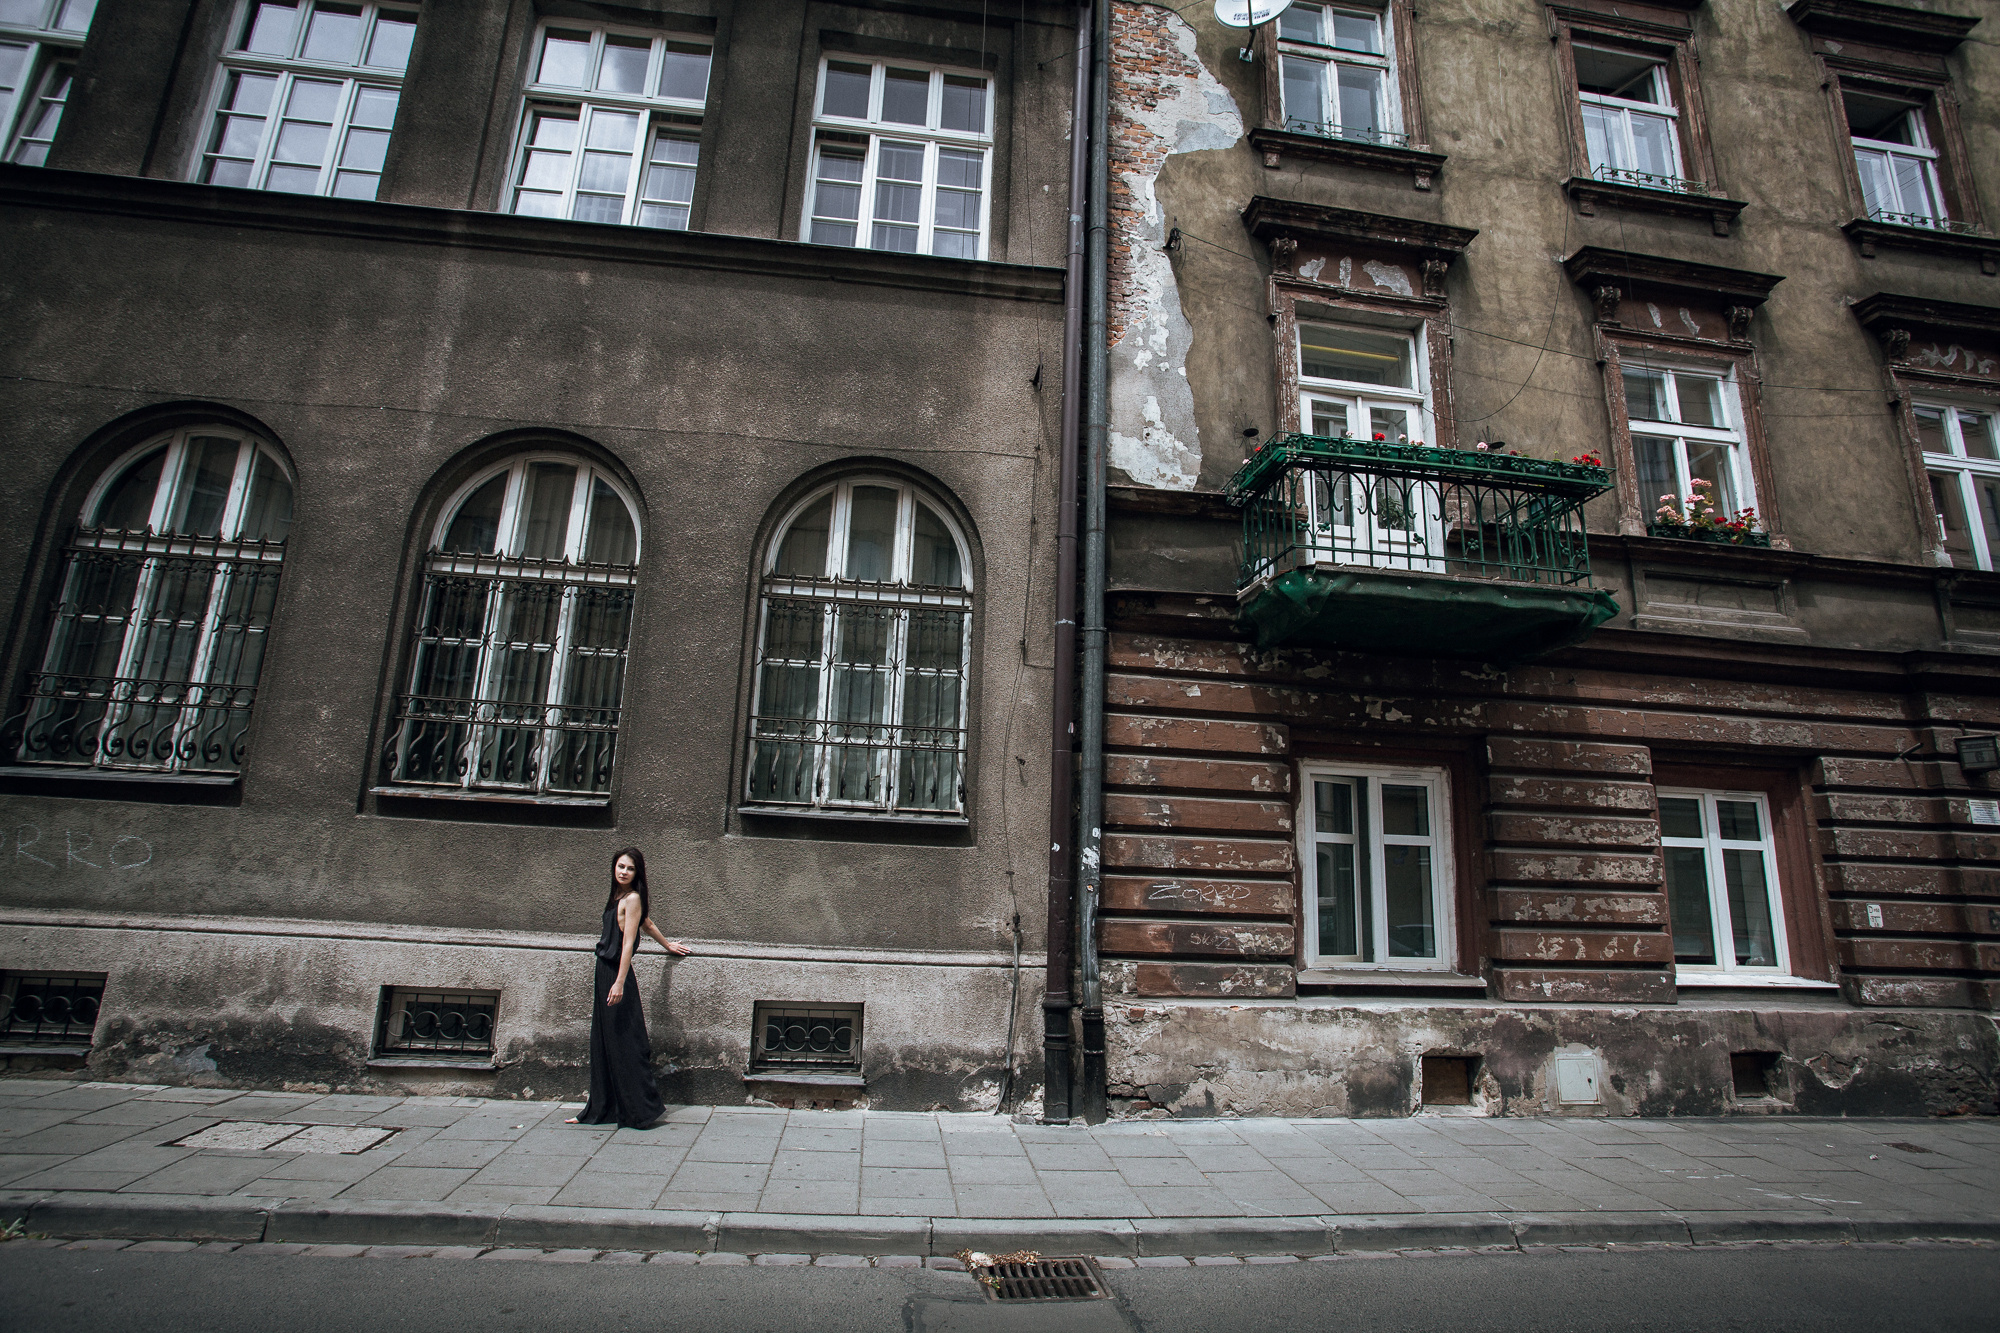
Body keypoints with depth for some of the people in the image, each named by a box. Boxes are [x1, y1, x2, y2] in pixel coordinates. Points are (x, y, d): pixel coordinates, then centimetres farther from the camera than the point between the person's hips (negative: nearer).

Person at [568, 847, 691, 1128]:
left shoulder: (633, 898, -12)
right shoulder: (617, 897, 13)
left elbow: (628, 941, -17)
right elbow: (647, 923, 25)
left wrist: (619, 982, -22)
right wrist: (667, 944, 39)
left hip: (617, 974, -9)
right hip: (604, 973, 9)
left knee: (625, 1044, -2)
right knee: (603, 1044, 13)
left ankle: (641, 1110, 7)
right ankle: (602, 1110, 22)